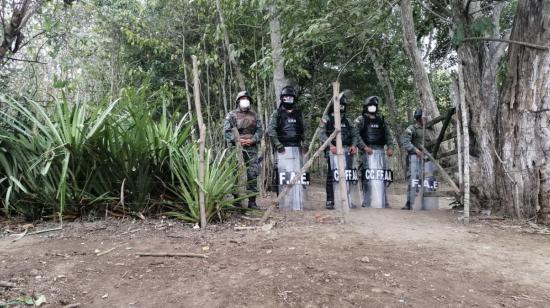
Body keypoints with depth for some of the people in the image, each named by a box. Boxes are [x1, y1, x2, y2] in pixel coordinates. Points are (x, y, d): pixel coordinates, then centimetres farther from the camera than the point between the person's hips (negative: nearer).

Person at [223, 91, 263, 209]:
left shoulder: (254, 115, 14)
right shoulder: (232, 115, 4)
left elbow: (260, 130, 10)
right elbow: (226, 131, -2)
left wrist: (253, 140, -8)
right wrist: (237, 140, -14)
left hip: (252, 148, 3)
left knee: (253, 174, 0)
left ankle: (252, 201, 6)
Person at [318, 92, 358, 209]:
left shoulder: (348, 121, 20)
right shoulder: (326, 119, 6)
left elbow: (354, 134, 19)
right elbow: (321, 134, -5)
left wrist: (353, 145, -1)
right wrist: (331, 145, -18)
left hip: (346, 150, 4)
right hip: (332, 151, -4)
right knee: (331, 176, -5)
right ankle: (330, 201, 2)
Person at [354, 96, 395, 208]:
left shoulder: (381, 119, 20)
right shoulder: (361, 120, 4)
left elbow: (388, 135, 18)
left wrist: (390, 147, 3)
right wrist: (364, 147, -18)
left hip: (380, 151, 4)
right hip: (367, 151, -4)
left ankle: (383, 201, 12)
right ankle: (367, 202, 0)